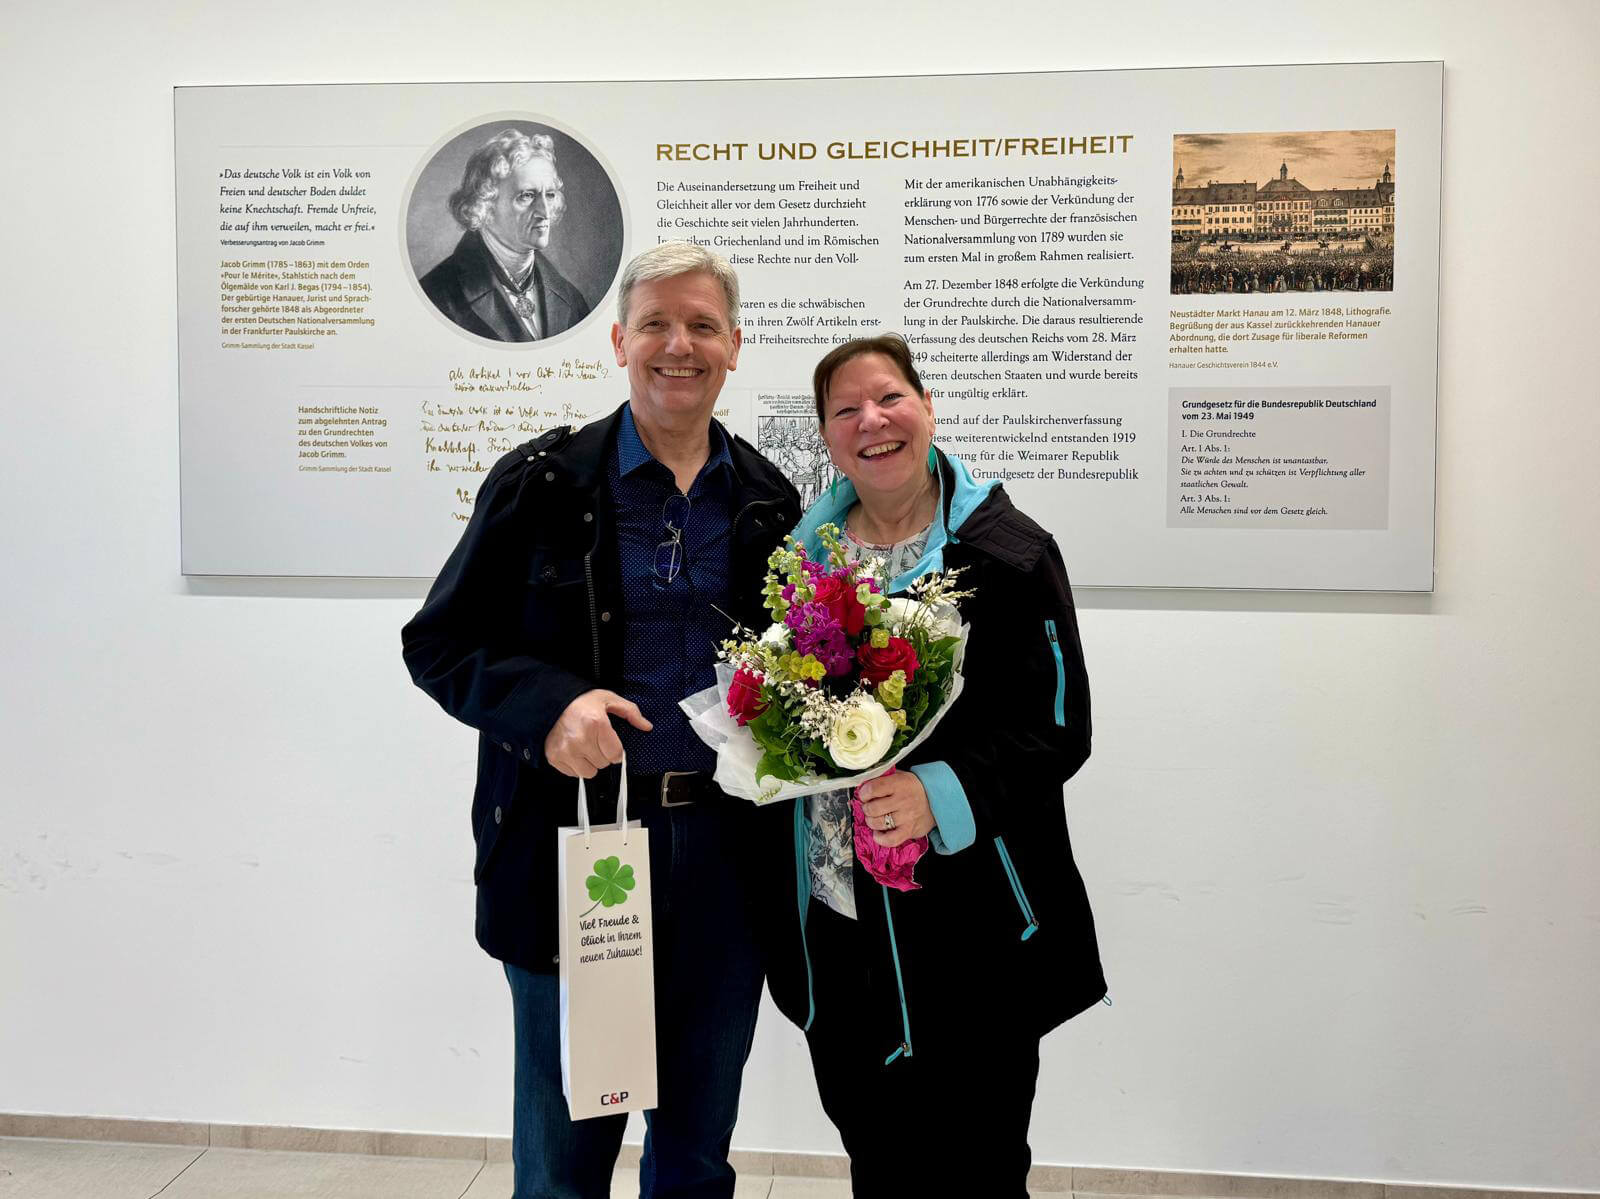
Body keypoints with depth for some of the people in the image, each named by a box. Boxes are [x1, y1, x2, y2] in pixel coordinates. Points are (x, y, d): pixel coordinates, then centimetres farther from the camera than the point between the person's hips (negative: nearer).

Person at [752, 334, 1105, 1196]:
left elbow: (1059, 729, -11)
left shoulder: (1008, 555, -8)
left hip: (965, 935, -4)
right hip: (831, 924, 5)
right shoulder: (799, 549, 8)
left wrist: (943, 794, -24)